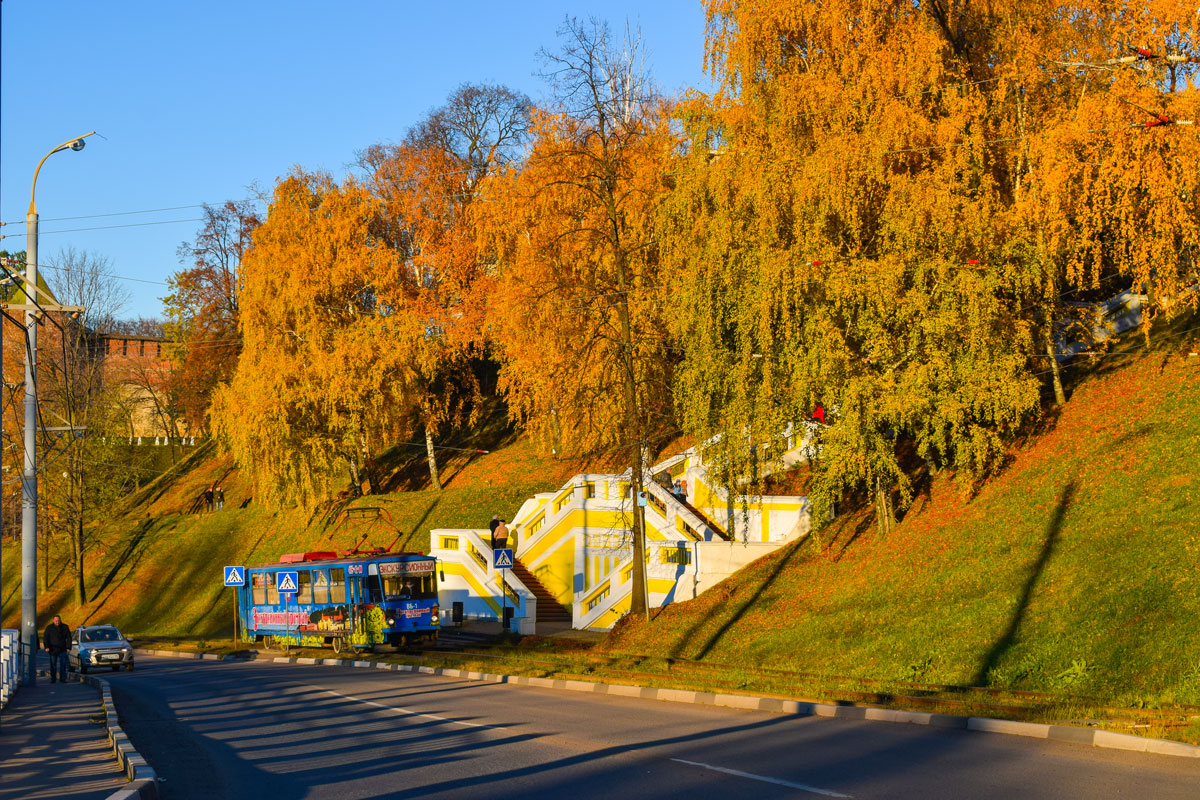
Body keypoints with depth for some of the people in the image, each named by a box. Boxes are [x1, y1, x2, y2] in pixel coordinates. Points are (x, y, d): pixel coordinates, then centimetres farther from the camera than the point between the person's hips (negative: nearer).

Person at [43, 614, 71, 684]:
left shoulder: (65, 627, 5)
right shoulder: (49, 628, 2)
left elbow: (68, 638, 7)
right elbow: (45, 638, 1)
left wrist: (68, 647, -3)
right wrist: (46, 647, -12)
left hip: (62, 650, 0)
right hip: (53, 650, 0)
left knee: (62, 665, -6)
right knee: (53, 665, 2)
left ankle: (62, 679, -3)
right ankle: (53, 679, 8)